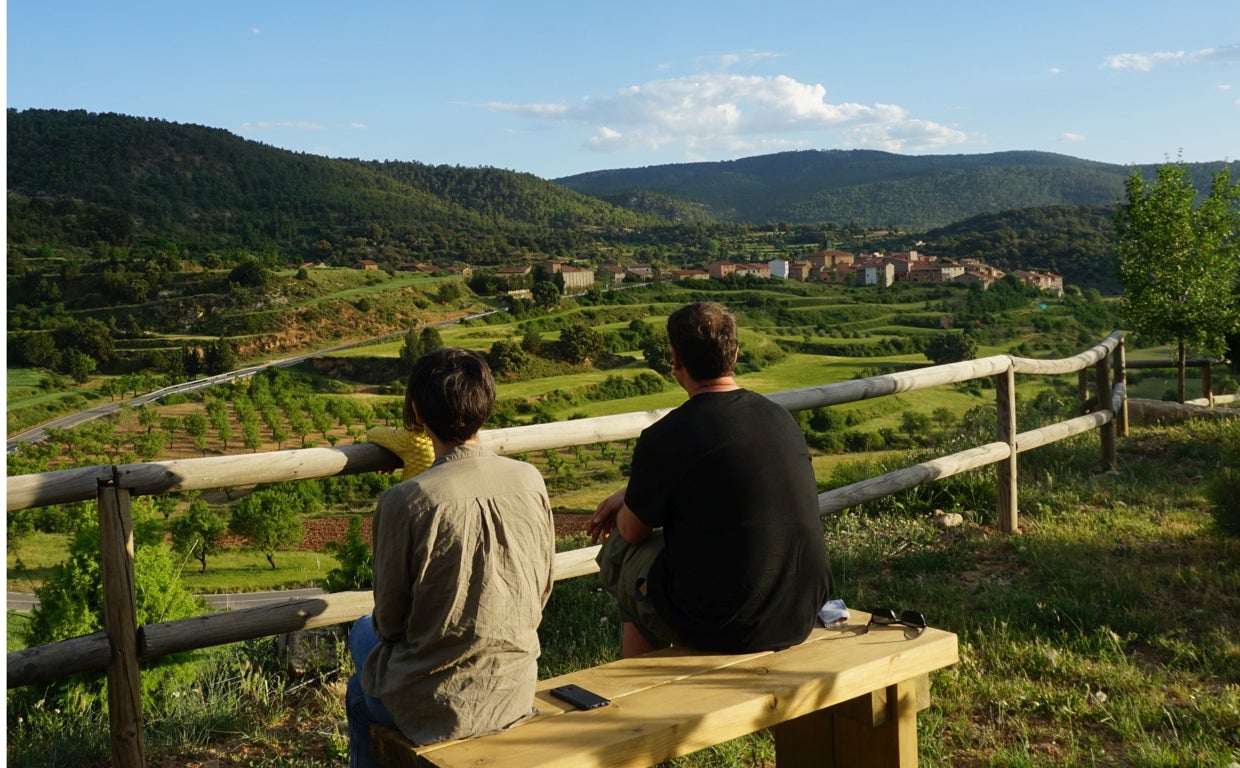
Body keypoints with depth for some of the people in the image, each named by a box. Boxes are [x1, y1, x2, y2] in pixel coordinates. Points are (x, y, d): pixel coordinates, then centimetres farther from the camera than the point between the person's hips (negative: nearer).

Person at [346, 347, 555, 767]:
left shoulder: (404, 502, -22)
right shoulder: (529, 480, -10)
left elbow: (390, 622, -10)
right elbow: (541, 592, 1)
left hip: (433, 708, -4)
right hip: (515, 695, 4)